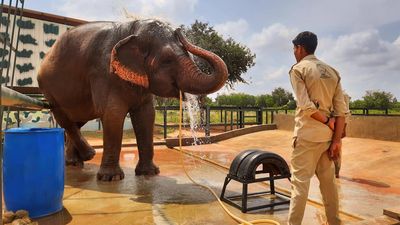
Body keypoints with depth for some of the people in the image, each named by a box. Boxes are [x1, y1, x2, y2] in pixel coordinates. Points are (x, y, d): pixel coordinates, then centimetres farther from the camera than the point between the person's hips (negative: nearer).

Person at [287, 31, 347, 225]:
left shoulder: (298, 69, -4)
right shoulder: (332, 71, 13)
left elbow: (306, 106, -16)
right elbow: (341, 109, 5)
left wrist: (327, 122, -5)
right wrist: (337, 139, 4)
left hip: (308, 134, -6)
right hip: (329, 134, 7)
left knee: (300, 181, -2)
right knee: (328, 180, 17)